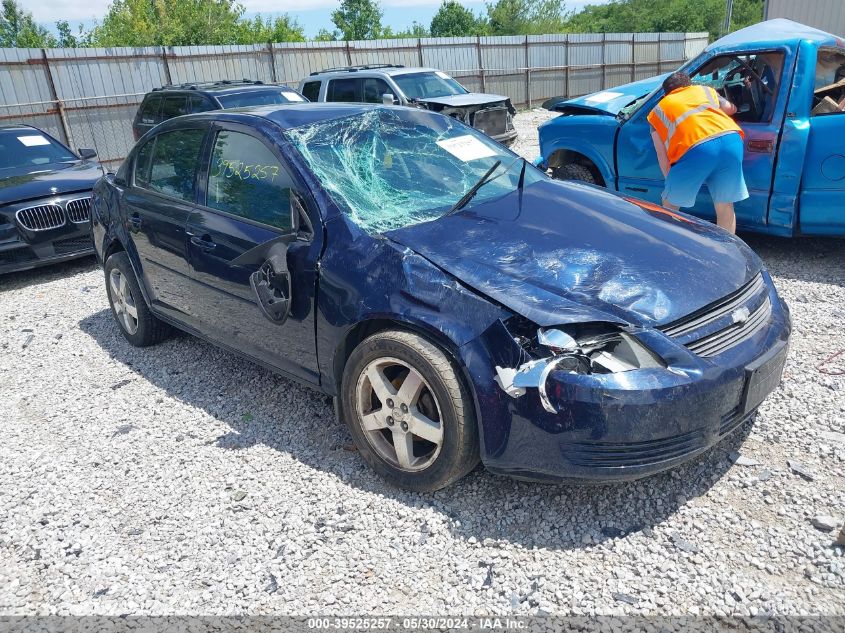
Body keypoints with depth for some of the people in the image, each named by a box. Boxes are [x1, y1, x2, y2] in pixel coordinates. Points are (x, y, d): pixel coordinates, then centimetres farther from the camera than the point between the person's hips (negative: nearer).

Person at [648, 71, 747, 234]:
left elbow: (662, 155, 17)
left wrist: (672, 183, 26)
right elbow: (731, 109, 48)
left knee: (670, 205, 17)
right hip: (730, 140, 4)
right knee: (725, 206, 19)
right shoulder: (706, 90, 33)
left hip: (696, 149, -3)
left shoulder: (658, 110, 25)